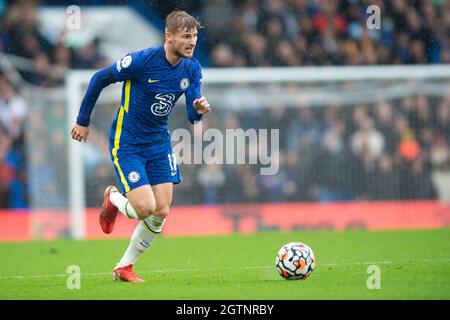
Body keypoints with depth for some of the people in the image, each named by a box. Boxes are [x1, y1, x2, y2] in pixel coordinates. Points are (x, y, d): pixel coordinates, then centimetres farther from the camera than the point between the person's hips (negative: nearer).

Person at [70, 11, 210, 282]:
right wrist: (83, 121, -2)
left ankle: (124, 267, 17)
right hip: (127, 144, -6)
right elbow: (100, 79, -9)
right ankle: (113, 198, 20)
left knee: (161, 212, -2)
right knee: (144, 208, -17)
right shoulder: (142, 60, -21)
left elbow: (192, 115, -1)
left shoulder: (192, 69, -3)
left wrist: (199, 109, -27)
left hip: (159, 143, 6)